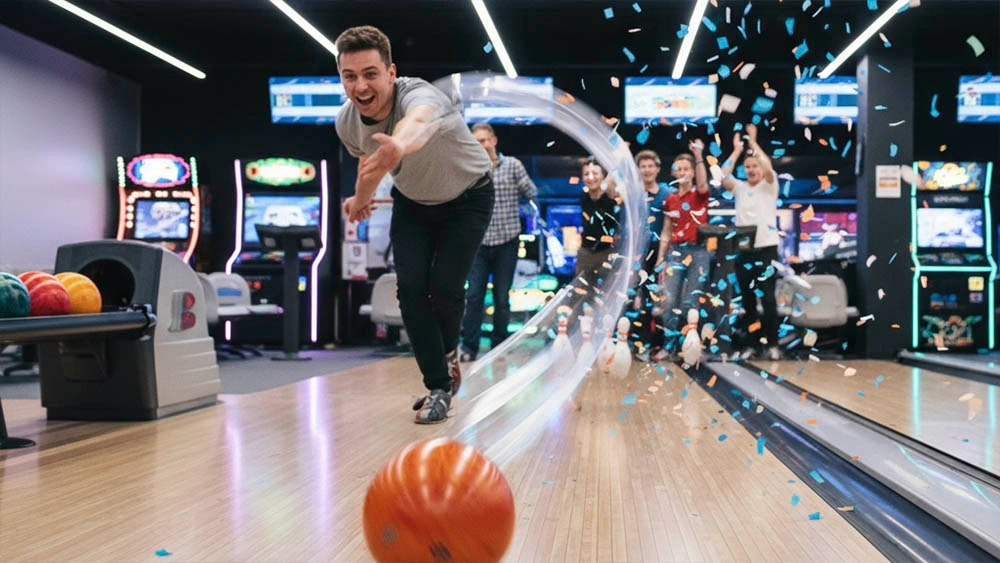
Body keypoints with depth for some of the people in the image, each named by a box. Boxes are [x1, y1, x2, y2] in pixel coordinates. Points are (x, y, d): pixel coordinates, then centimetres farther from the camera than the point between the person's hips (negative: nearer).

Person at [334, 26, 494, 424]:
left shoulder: (419, 95, -40)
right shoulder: (346, 123, -20)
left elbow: (419, 120, -68)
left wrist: (401, 142, -88)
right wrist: (362, 194, -5)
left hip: (468, 199, -4)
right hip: (412, 203, 5)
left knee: (445, 287, -13)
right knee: (410, 287, -11)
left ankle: (449, 353, 22)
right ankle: (439, 387, 2)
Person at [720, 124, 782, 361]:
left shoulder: (769, 187, 2)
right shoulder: (739, 187, 10)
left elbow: (768, 168, -17)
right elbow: (723, 176, -7)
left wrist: (753, 143, -13)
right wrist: (737, 150, -4)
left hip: (766, 249, -3)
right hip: (743, 250, 3)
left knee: (768, 298, -3)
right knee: (747, 300, 7)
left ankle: (772, 344, 6)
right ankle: (752, 343, 15)